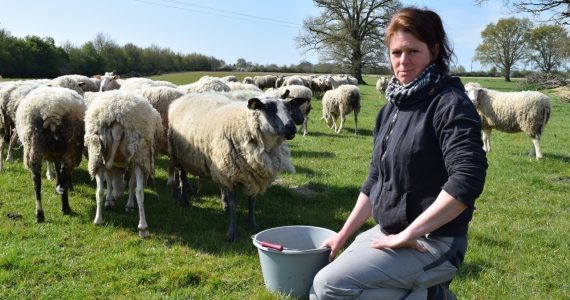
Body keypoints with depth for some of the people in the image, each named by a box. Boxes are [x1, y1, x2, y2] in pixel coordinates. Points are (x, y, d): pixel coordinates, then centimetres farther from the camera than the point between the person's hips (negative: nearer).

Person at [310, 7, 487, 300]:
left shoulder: (449, 104, -15)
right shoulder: (391, 109, 10)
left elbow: (467, 179, -27)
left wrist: (409, 234, -24)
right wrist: (343, 235, 13)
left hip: (431, 242, -9)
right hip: (386, 232, 9)